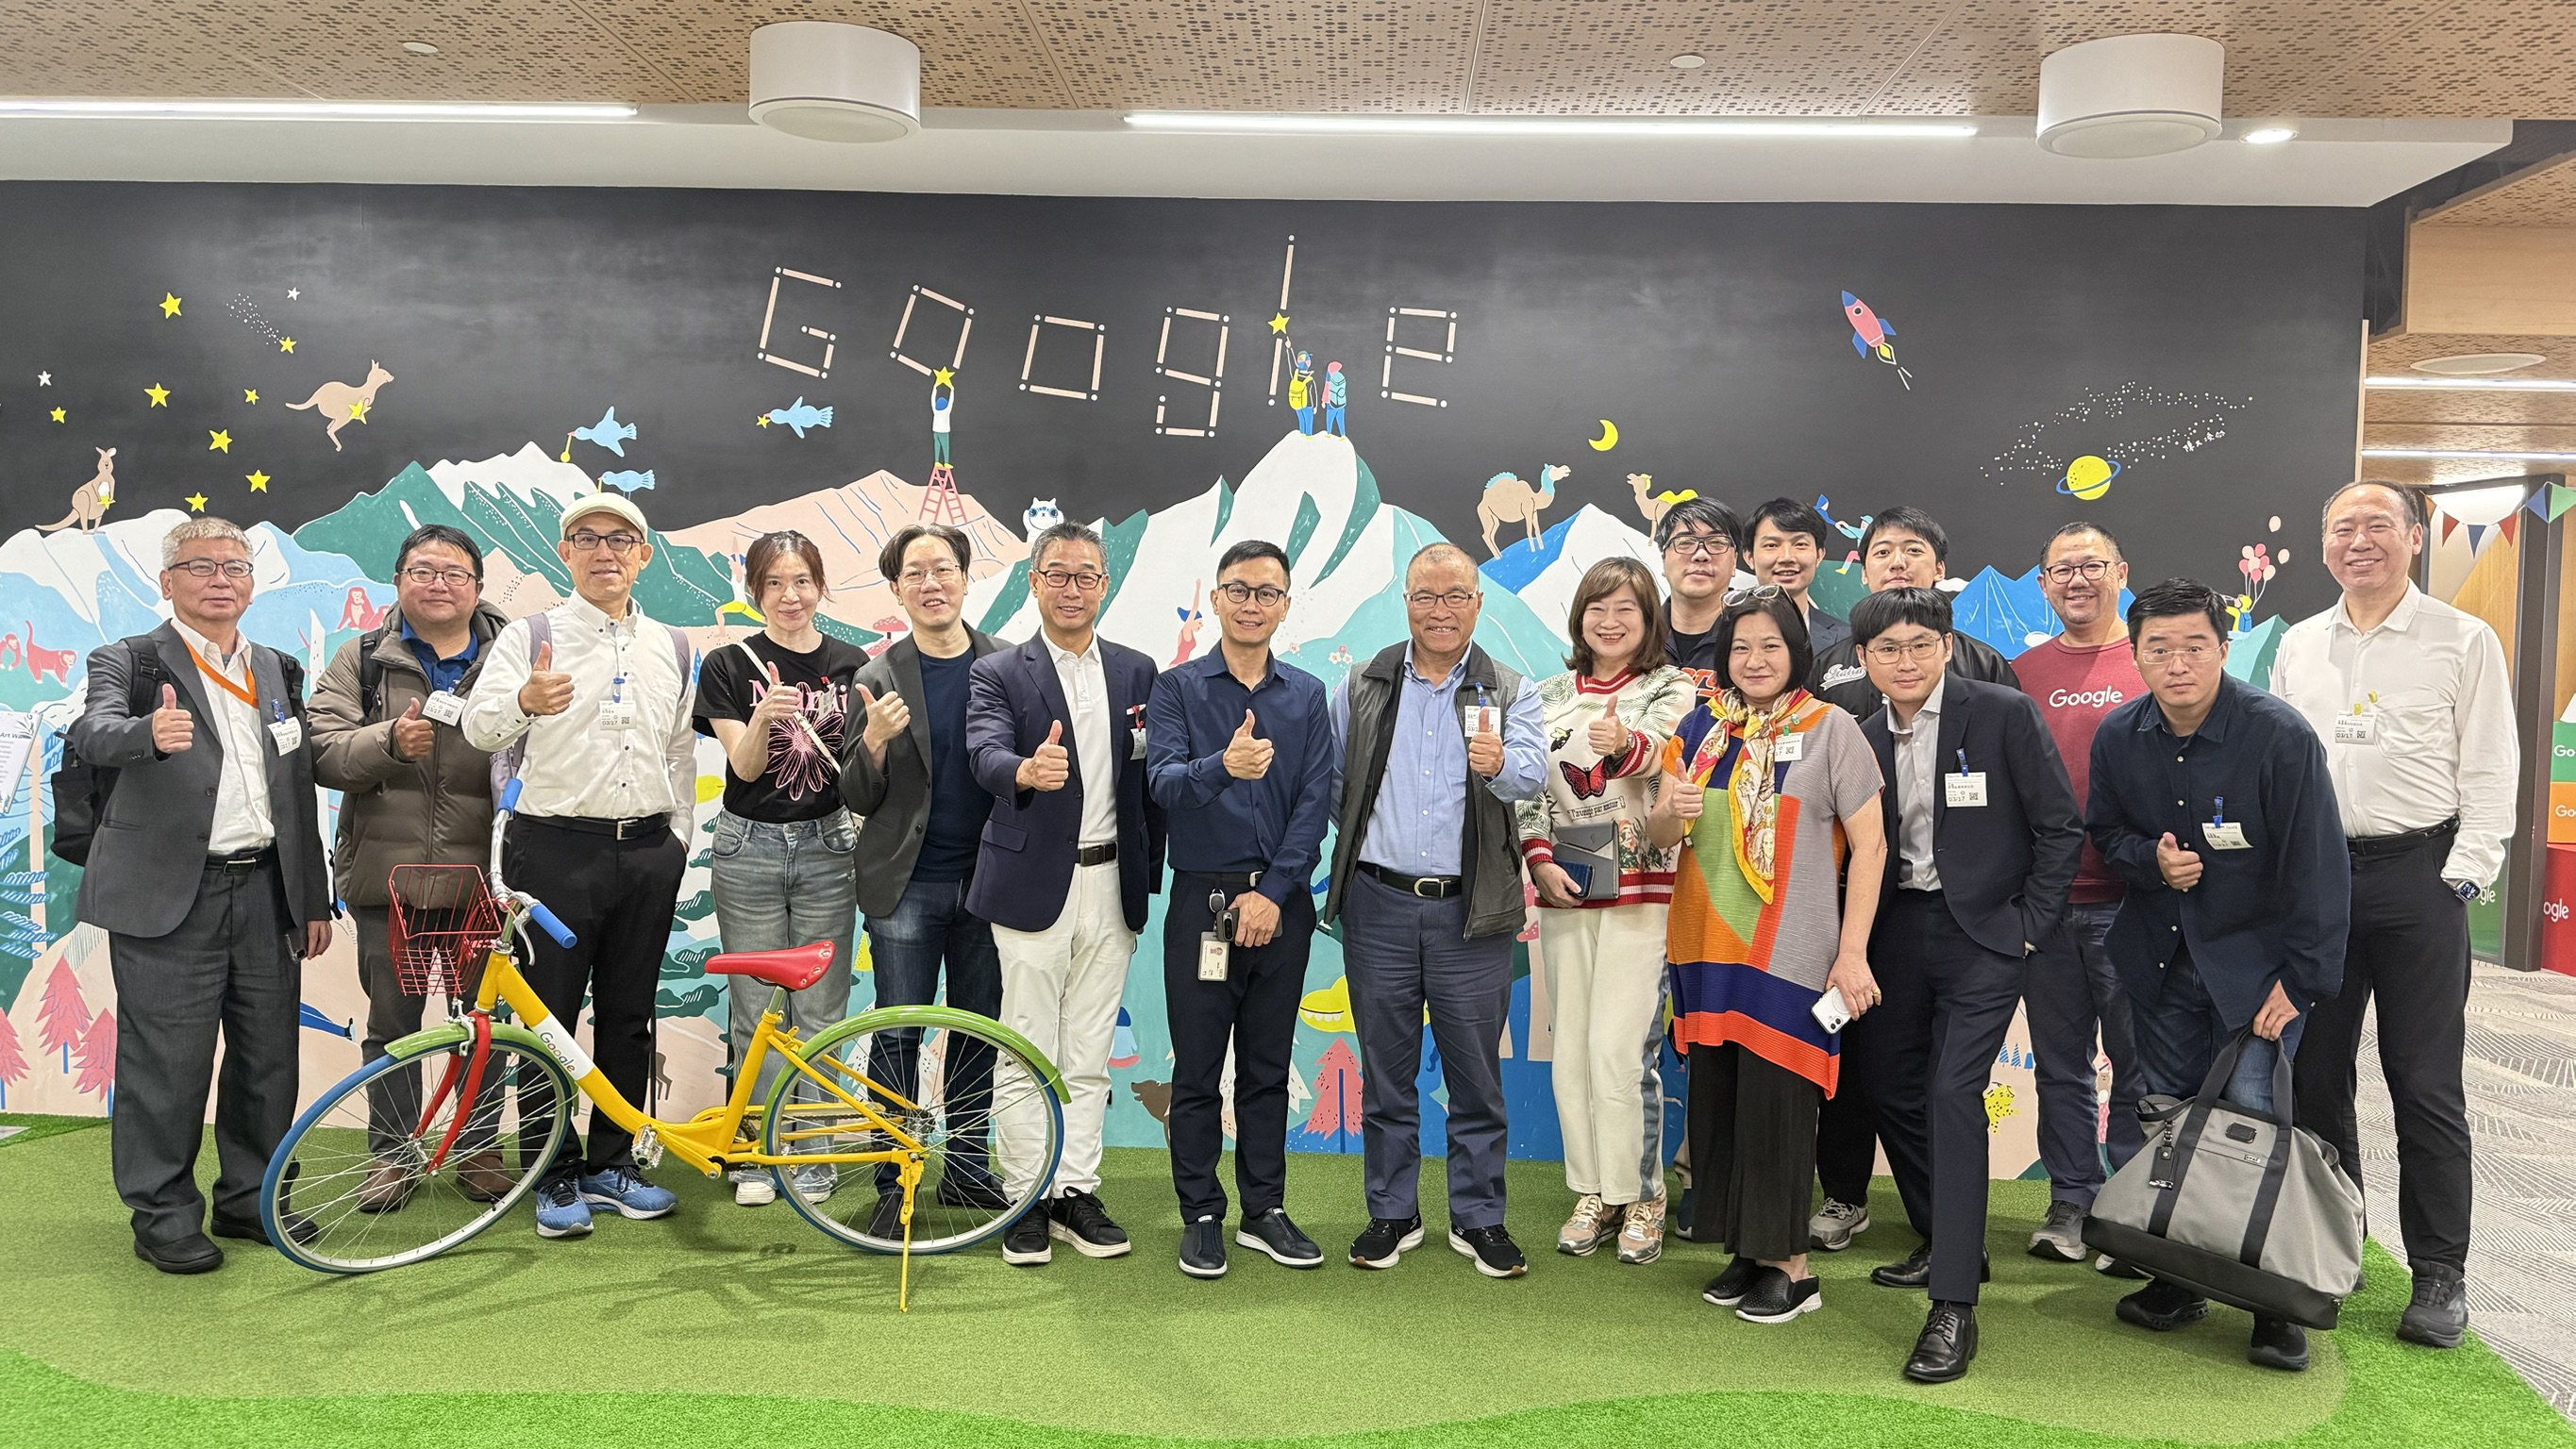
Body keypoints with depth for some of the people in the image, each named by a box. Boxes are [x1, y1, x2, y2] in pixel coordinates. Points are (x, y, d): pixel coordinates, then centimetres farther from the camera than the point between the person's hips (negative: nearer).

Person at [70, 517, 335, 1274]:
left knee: (269, 1058, 10)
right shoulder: (129, 660, -1)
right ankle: (164, 1217, 14)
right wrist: (149, 733, -46)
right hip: (170, 897, -5)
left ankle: (251, 1200, 24)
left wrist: (314, 899, 14)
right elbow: (94, 732, -22)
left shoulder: (278, 670, 15)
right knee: (166, 1065, -1)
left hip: (265, 892, 5)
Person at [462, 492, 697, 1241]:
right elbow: (479, 725, -17)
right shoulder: (530, 637, -1)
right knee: (549, 1016, 2)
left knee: (628, 1015, 10)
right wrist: (523, 701, -38)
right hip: (555, 849, -3)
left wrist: (678, 839, 11)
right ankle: (556, 1177, 14)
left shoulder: (673, 647, 11)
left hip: (647, 851, 4)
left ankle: (612, 1162, 22)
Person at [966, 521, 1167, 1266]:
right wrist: (1025, 770, -42)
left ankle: (1075, 1191, 21)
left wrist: (1151, 876, 4)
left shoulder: (1137, 672, 9)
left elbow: (1150, 777, 9)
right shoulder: (997, 674, -1)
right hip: (1034, 886, -3)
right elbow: (985, 754, -19)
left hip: (1112, 886, 3)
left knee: (1089, 1056, 11)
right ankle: (1027, 1199, 14)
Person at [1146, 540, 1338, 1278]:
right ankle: (1201, 1217, 15)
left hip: (1280, 903, 2)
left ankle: (1265, 1211, 21)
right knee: (1198, 1071, 4)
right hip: (1202, 900, -2)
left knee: (1268, 1068, 11)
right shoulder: (1177, 688, 0)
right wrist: (1223, 767, -36)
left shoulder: (1307, 695, 7)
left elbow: (1317, 800, 0)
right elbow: (1164, 781, -15)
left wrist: (1274, 892, -10)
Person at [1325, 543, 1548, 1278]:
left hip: (1472, 911, -1)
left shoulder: (1509, 694, 1)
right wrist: (1352, 843, 0)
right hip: (1380, 905, 1)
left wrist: (1500, 763, -37)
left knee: (1476, 1072, 6)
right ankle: (1392, 1213, 23)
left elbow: (1530, 772, -18)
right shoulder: (1362, 689, 6)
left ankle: (1479, 1218, 21)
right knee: (1386, 1071, 10)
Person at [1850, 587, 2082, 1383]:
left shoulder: (2004, 713, -10)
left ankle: (1954, 1306, -11)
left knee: (1953, 1092, -15)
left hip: (1982, 928, -6)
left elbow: (2061, 827, -7)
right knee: (1890, 1086, 11)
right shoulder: (1866, 736, 4)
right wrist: (1860, 940, 4)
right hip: (1899, 927, 6)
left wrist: (2029, 925, -8)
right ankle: (1944, 1243, 33)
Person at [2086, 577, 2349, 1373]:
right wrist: (2152, 859, -12)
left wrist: (2301, 980, -14)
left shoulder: (2280, 735, -18)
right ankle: (2178, 1277, 23)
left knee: (2253, 1110, -14)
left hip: (2256, 954, -4)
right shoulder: (2119, 736, -4)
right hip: (2160, 952, 4)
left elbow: (2318, 868, -14)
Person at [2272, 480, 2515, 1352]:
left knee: (2425, 1082, -1)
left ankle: (2440, 1275, 9)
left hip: (2417, 873, -4)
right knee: (2316, 1074, 8)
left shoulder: (2464, 641, 1)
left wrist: (2464, 875, -11)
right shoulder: (2299, 646, 12)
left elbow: (2489, 770, -2)